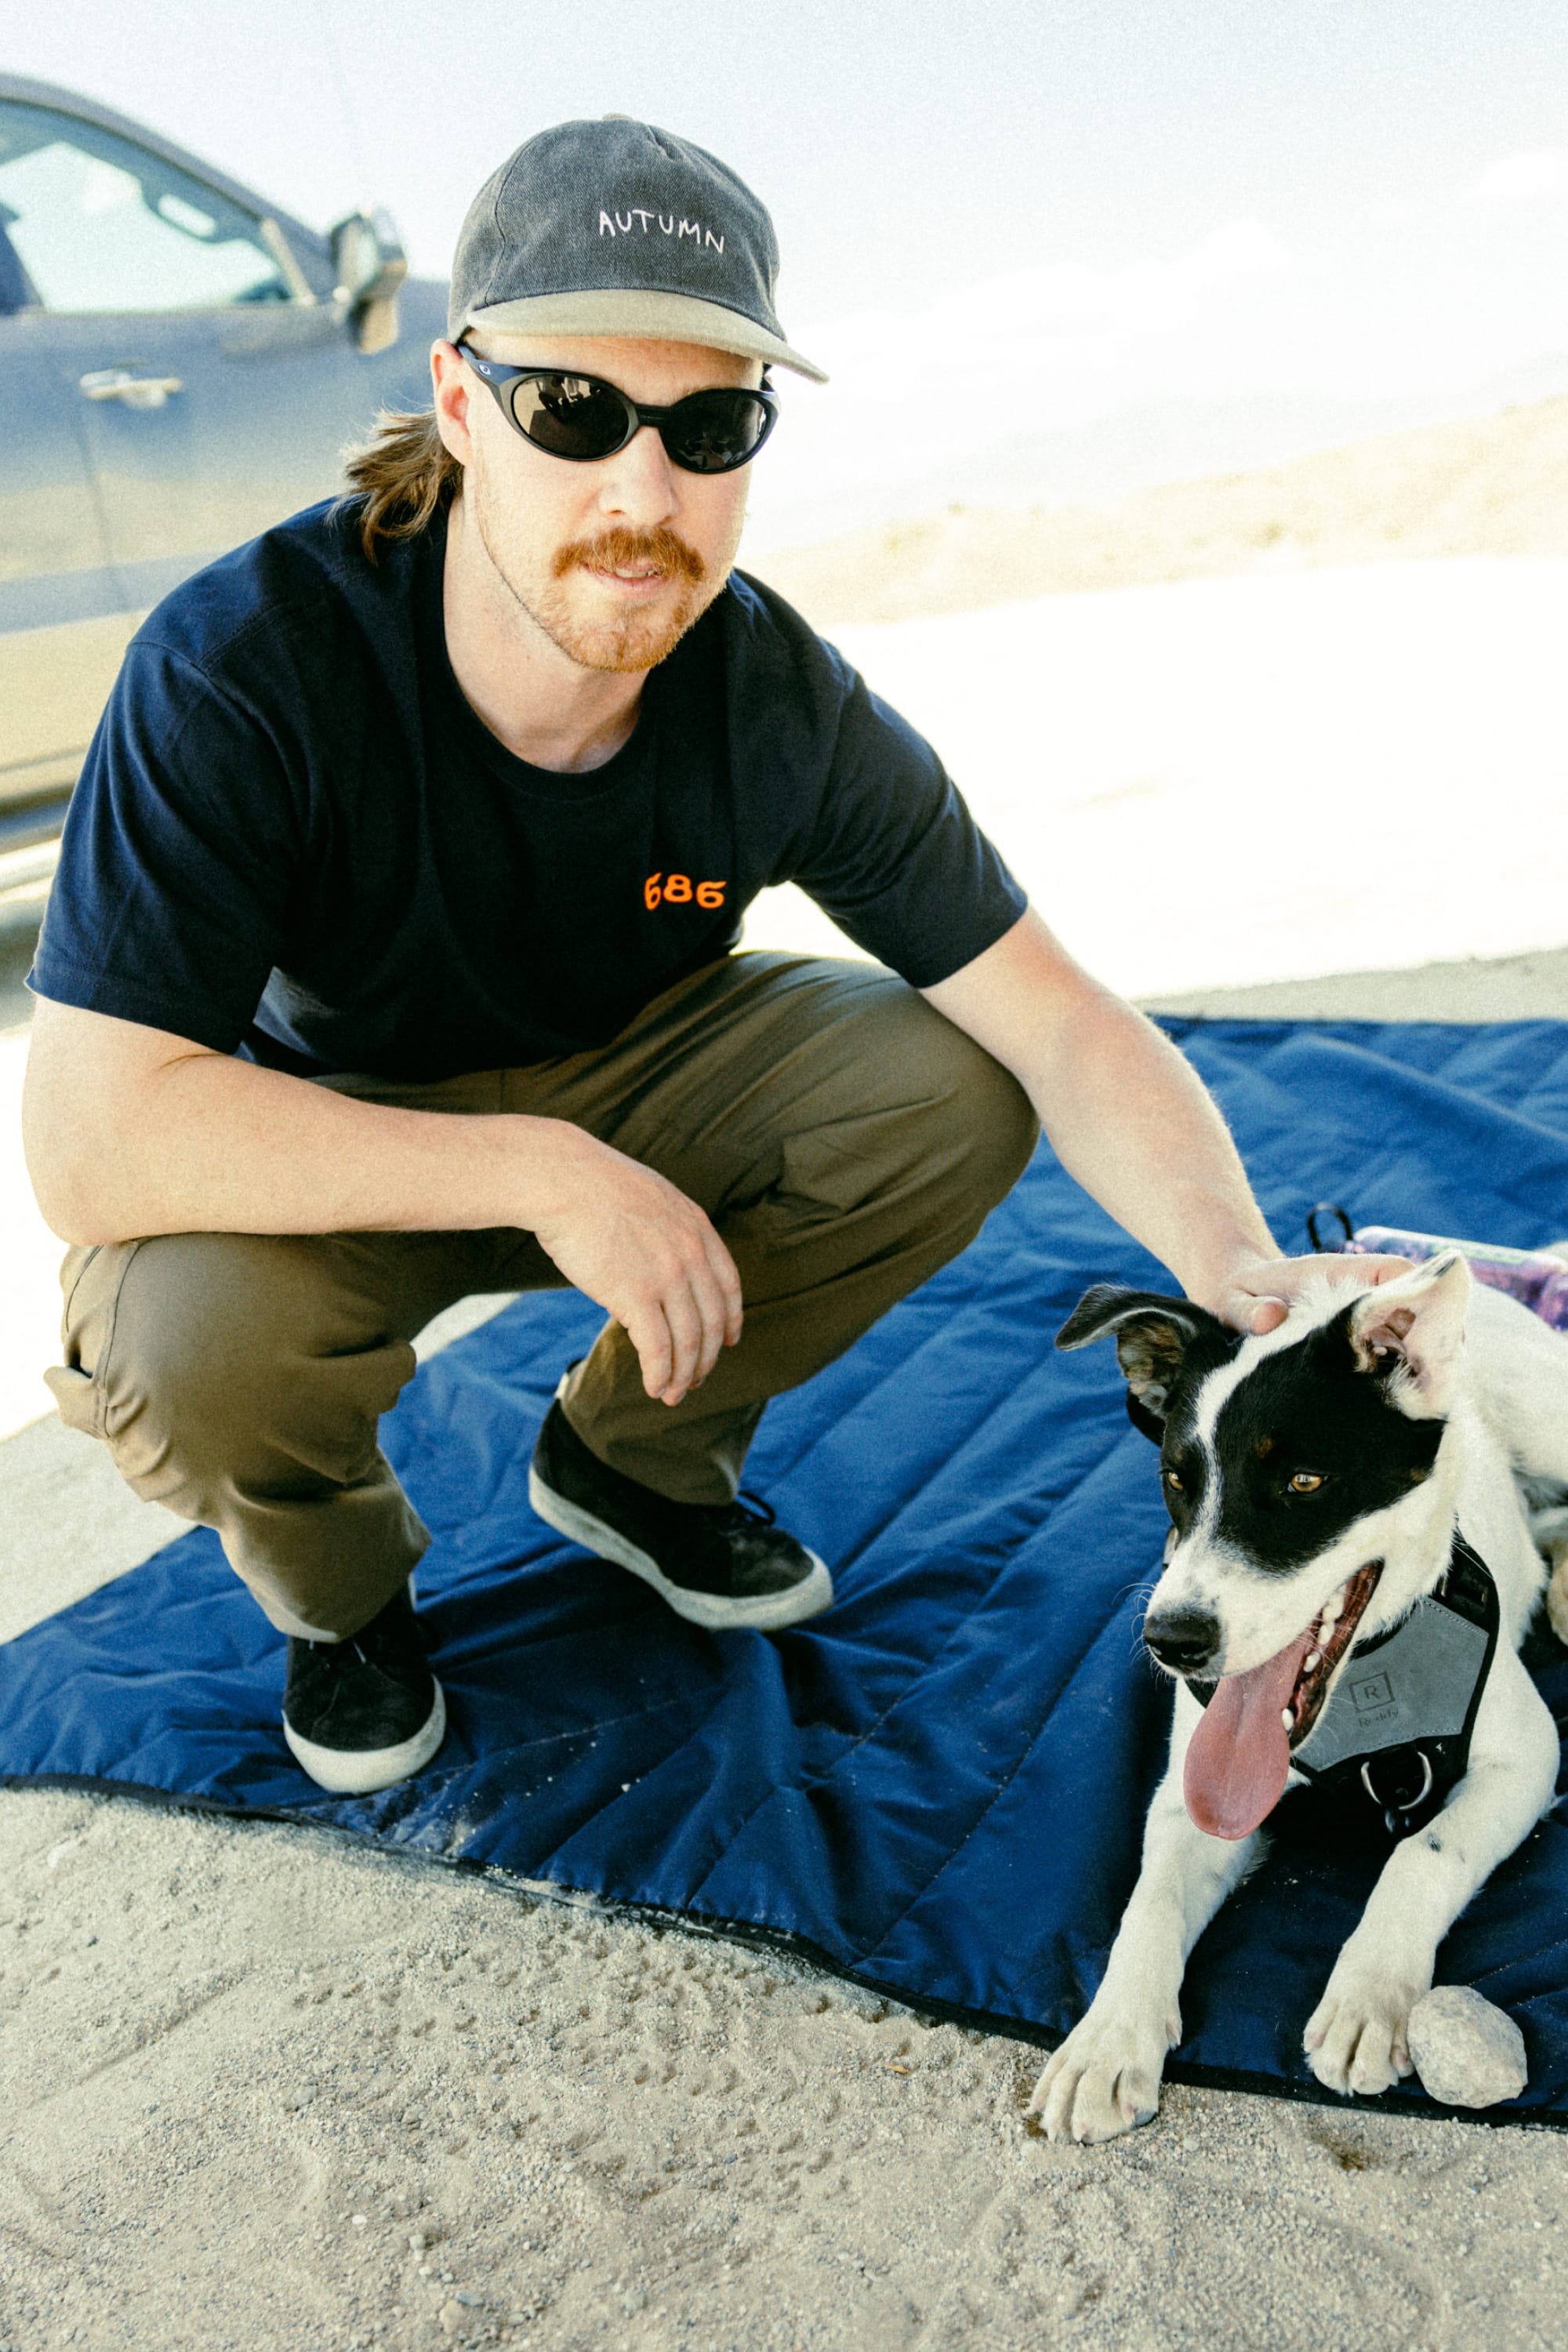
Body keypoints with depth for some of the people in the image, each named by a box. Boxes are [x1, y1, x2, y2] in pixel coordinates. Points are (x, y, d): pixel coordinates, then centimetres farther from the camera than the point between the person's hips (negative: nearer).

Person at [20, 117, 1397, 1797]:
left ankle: (631, 1458, 7)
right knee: (193, 1340, -35)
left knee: (951, 1090, -18)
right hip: (320, 1147, -3)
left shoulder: (783, 707, -20)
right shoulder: (242, 668, -30)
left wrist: (1251, 1281, -36)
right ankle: (334, 1581, 5)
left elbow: (1063, 1026, -18)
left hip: (622, 1077, 3)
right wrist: (543, 1174, -38)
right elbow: (89, 1141, -35)